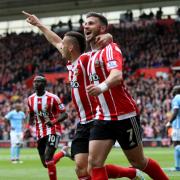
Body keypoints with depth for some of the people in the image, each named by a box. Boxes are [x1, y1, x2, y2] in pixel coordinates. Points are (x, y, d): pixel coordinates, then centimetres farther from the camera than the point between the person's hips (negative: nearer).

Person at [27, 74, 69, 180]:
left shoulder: (52, 98, -12)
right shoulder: (31, 99, 4)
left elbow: (64, 114, -12)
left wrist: (53, 122, -29)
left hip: (53, 131, -6)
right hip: (40, 133, 6)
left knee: (48, 159, -21)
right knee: (46, 163, 9)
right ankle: (63, 152, 35)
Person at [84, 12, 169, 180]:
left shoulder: (110, 48, -13)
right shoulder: (91, 57, 14)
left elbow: (117, 75, -32)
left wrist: (102, 87, -52)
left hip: (125, 116, -7)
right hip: (103, 119, 7)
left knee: (138, 162, 7)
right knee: (94, 163, -8)